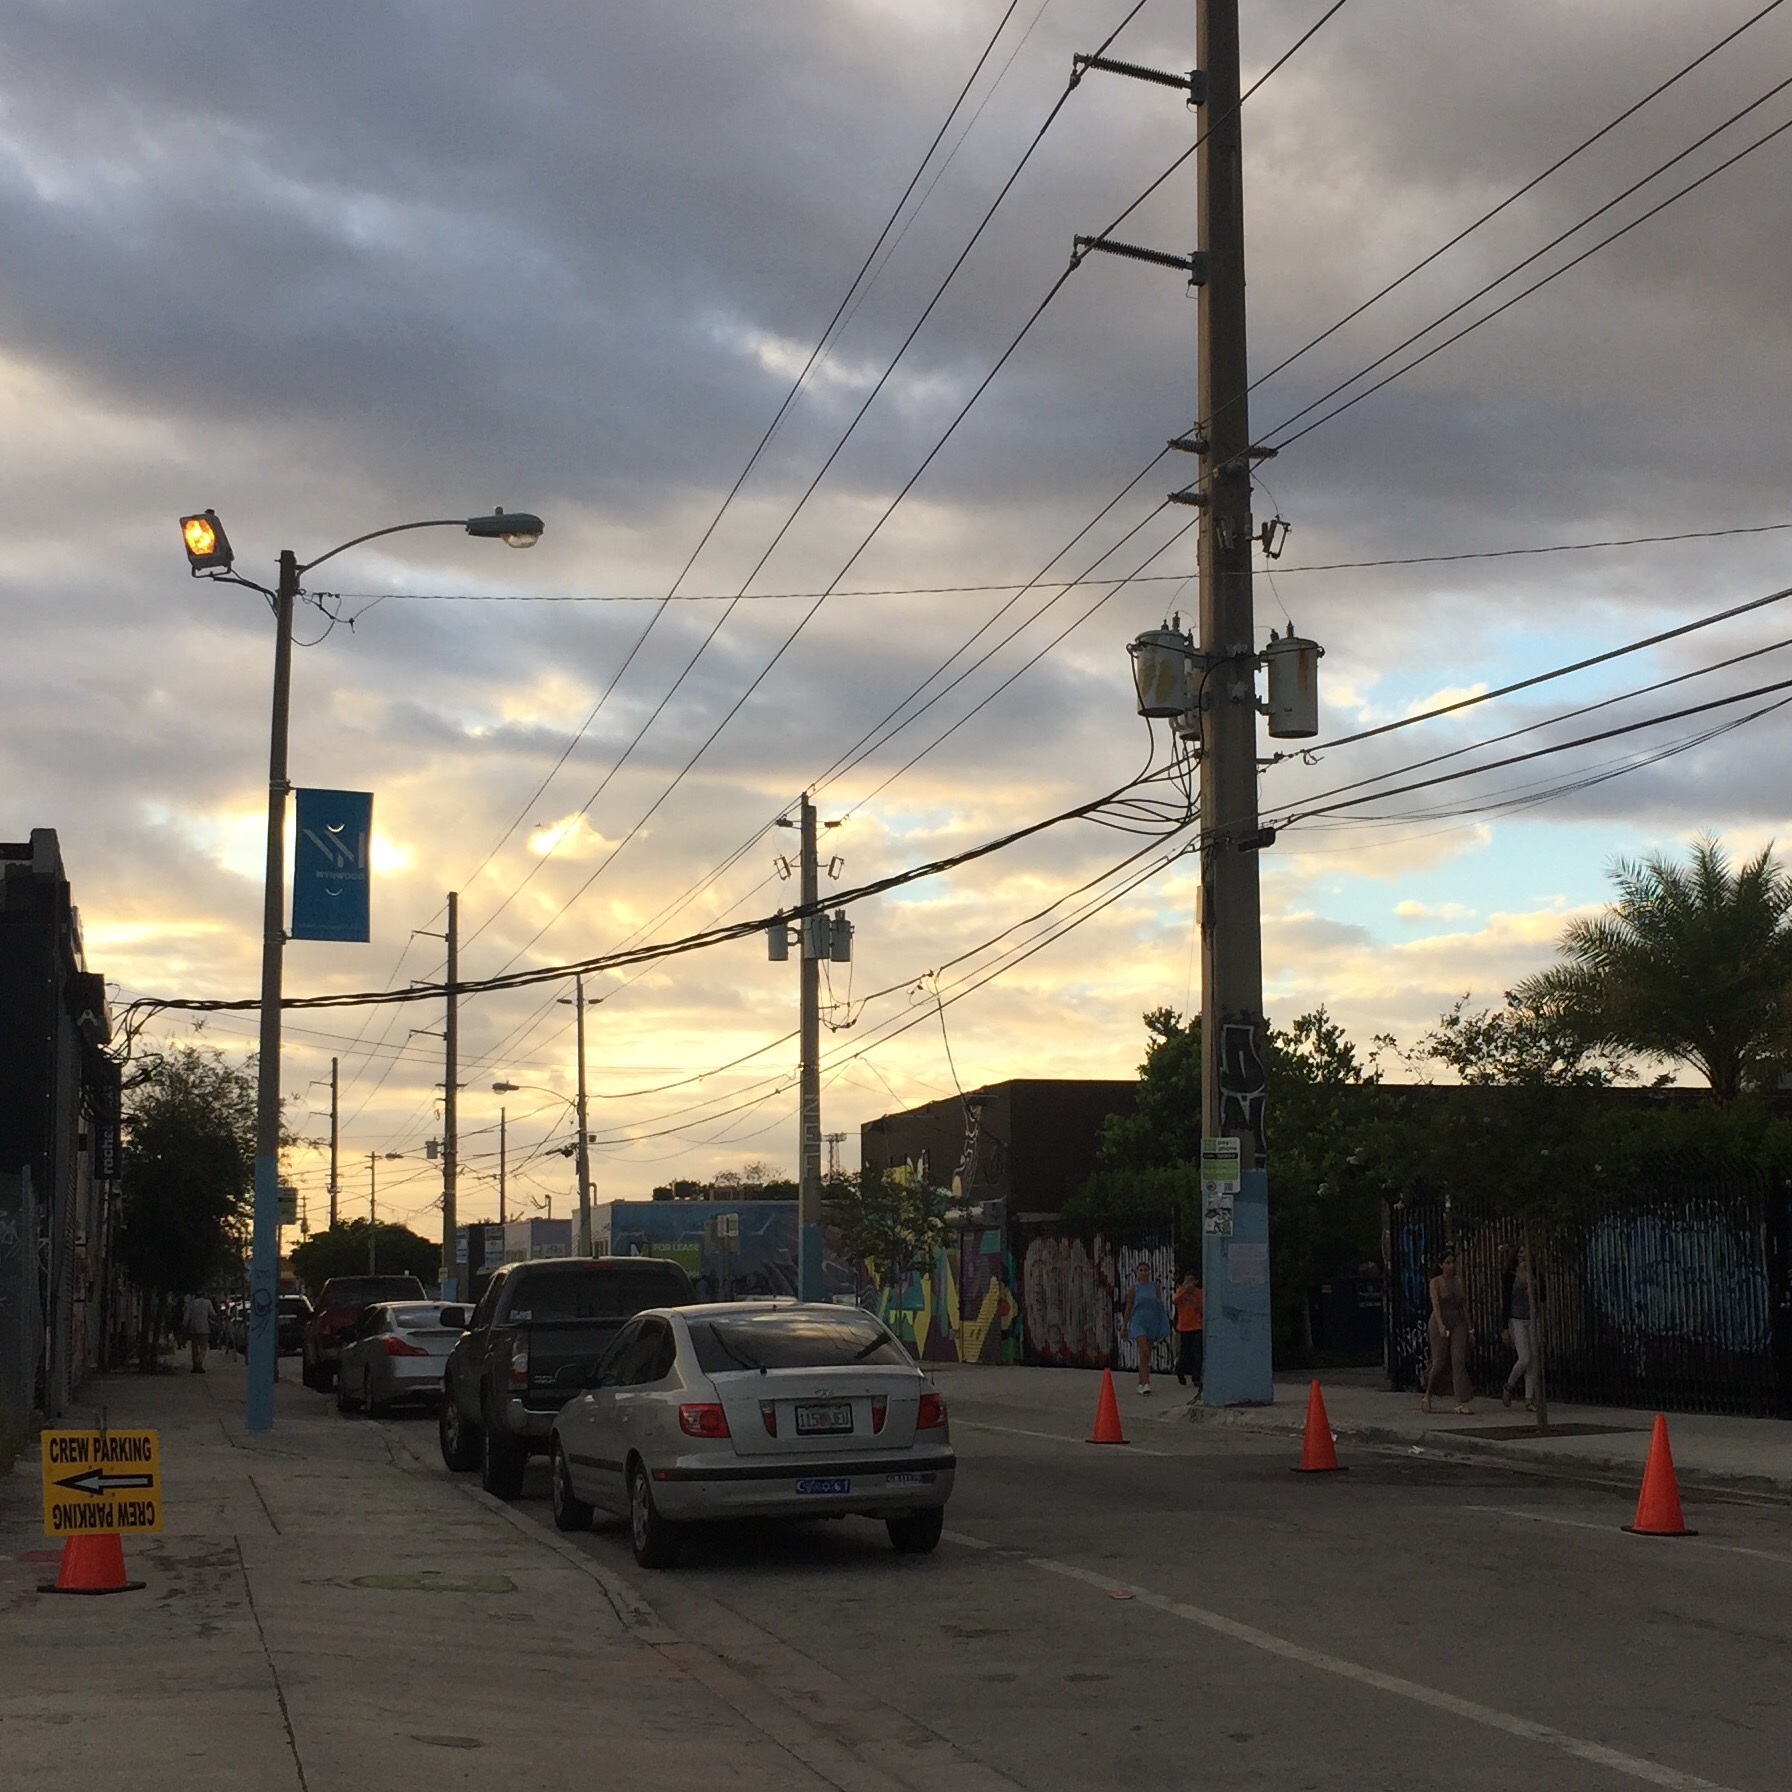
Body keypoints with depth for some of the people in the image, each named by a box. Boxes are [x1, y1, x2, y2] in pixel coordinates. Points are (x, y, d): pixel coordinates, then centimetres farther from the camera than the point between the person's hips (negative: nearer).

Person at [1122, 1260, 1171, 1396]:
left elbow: (1161, 1304, 17)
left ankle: (1141, 1382, 20)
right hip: (1138, 1322, -4)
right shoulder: (1133, 1289, 2)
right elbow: (1128, 1308, 6)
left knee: (1146, 1355, 9)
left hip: (1153, 1323, 4)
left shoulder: (1155, 1286, 9)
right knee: (1144, 1353, -17)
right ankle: (1146, 1383, -22)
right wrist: (1125, 1327, 8)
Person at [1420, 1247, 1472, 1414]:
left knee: (1459, 1359, -9)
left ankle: (1462, 1403, -12)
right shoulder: (1436, 1282, -4)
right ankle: (1428, 1395, 22)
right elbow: (1435, 1304, -16)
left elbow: (1464, 1304, 12)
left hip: (1458, 1323, 3)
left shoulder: (1459, 1280, 9)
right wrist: (1441, 1325, -28)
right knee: (1440, 1361, 0)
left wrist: (1468, 1326, 9)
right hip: (1440, 1321, -3)